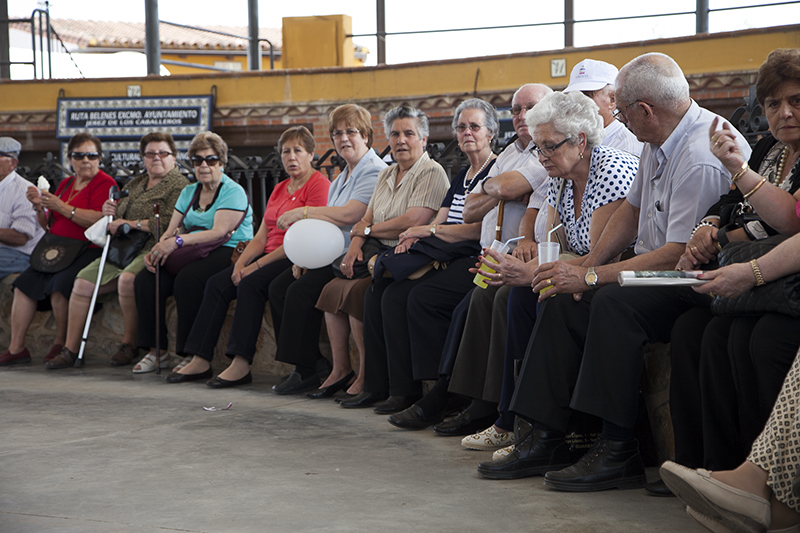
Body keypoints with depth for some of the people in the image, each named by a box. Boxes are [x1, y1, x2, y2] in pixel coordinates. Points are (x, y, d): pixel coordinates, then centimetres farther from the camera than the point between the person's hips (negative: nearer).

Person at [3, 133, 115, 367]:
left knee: (60, 282, -31)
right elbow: (48, 225, 24)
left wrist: (62, 207, -17)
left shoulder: (105, 183, -3)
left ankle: (61, 346, -14)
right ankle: (16, 348, -9)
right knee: (24, 282, -10)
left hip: (88, 250, -8)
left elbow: (100, 220, -20)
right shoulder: (65, 184, 21)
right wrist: (40, 207, 2)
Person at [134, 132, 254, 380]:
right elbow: (171, 230, 14)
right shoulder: (188, 192, 21)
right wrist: (156, 250, -8)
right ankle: (156, 351, -11)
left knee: (188, 279, -35)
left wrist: (178, 241, -27)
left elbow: (219, 232, -17)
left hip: (228, 253, -7)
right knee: (146, 279, -17)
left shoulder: (233, 192, -3)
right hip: (192, 255, 7)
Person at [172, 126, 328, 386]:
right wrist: (241, 262, -4)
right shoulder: (280, 189, 22)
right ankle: (200, 360, -13)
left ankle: (241, 364, -32)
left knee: (251, 283, -31)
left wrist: (257, 265, -15)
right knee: (216, 283, -10)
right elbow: (261, 237, 17)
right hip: (270, 256, 8)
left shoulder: (319, 184, -7)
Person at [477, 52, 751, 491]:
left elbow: (679, 255, -26)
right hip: (657, 270, 10)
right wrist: (586, 266, 4)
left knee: (613, 301, -32)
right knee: (562, 300, -4)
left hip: (698, 285, -10)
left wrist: (589, 276, -21)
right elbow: (632, 209, 19)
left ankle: (616, 451, -26)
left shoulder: (701, 158, -23)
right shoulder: (658, 142, 9)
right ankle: (545, 438, -5)